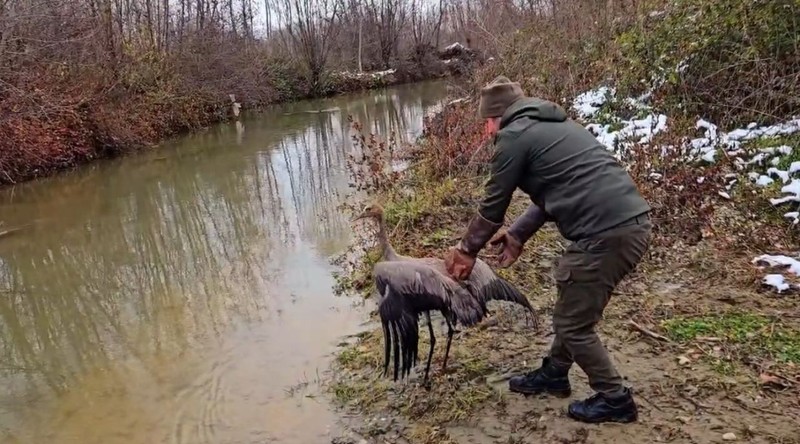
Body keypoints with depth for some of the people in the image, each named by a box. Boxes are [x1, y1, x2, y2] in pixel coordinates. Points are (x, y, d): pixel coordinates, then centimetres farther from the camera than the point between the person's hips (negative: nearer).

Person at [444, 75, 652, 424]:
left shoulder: (514, 136, -4)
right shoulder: (552, 124, 24)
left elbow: (493, 204, 3)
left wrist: (467, 249, 17)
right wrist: (518, 234, 28)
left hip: (607, 233, -10)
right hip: (633, 222, 10)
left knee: (572, 323, 8)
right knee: (572, 308, 24)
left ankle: (615, 399, 23)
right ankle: (554, 373, 41)